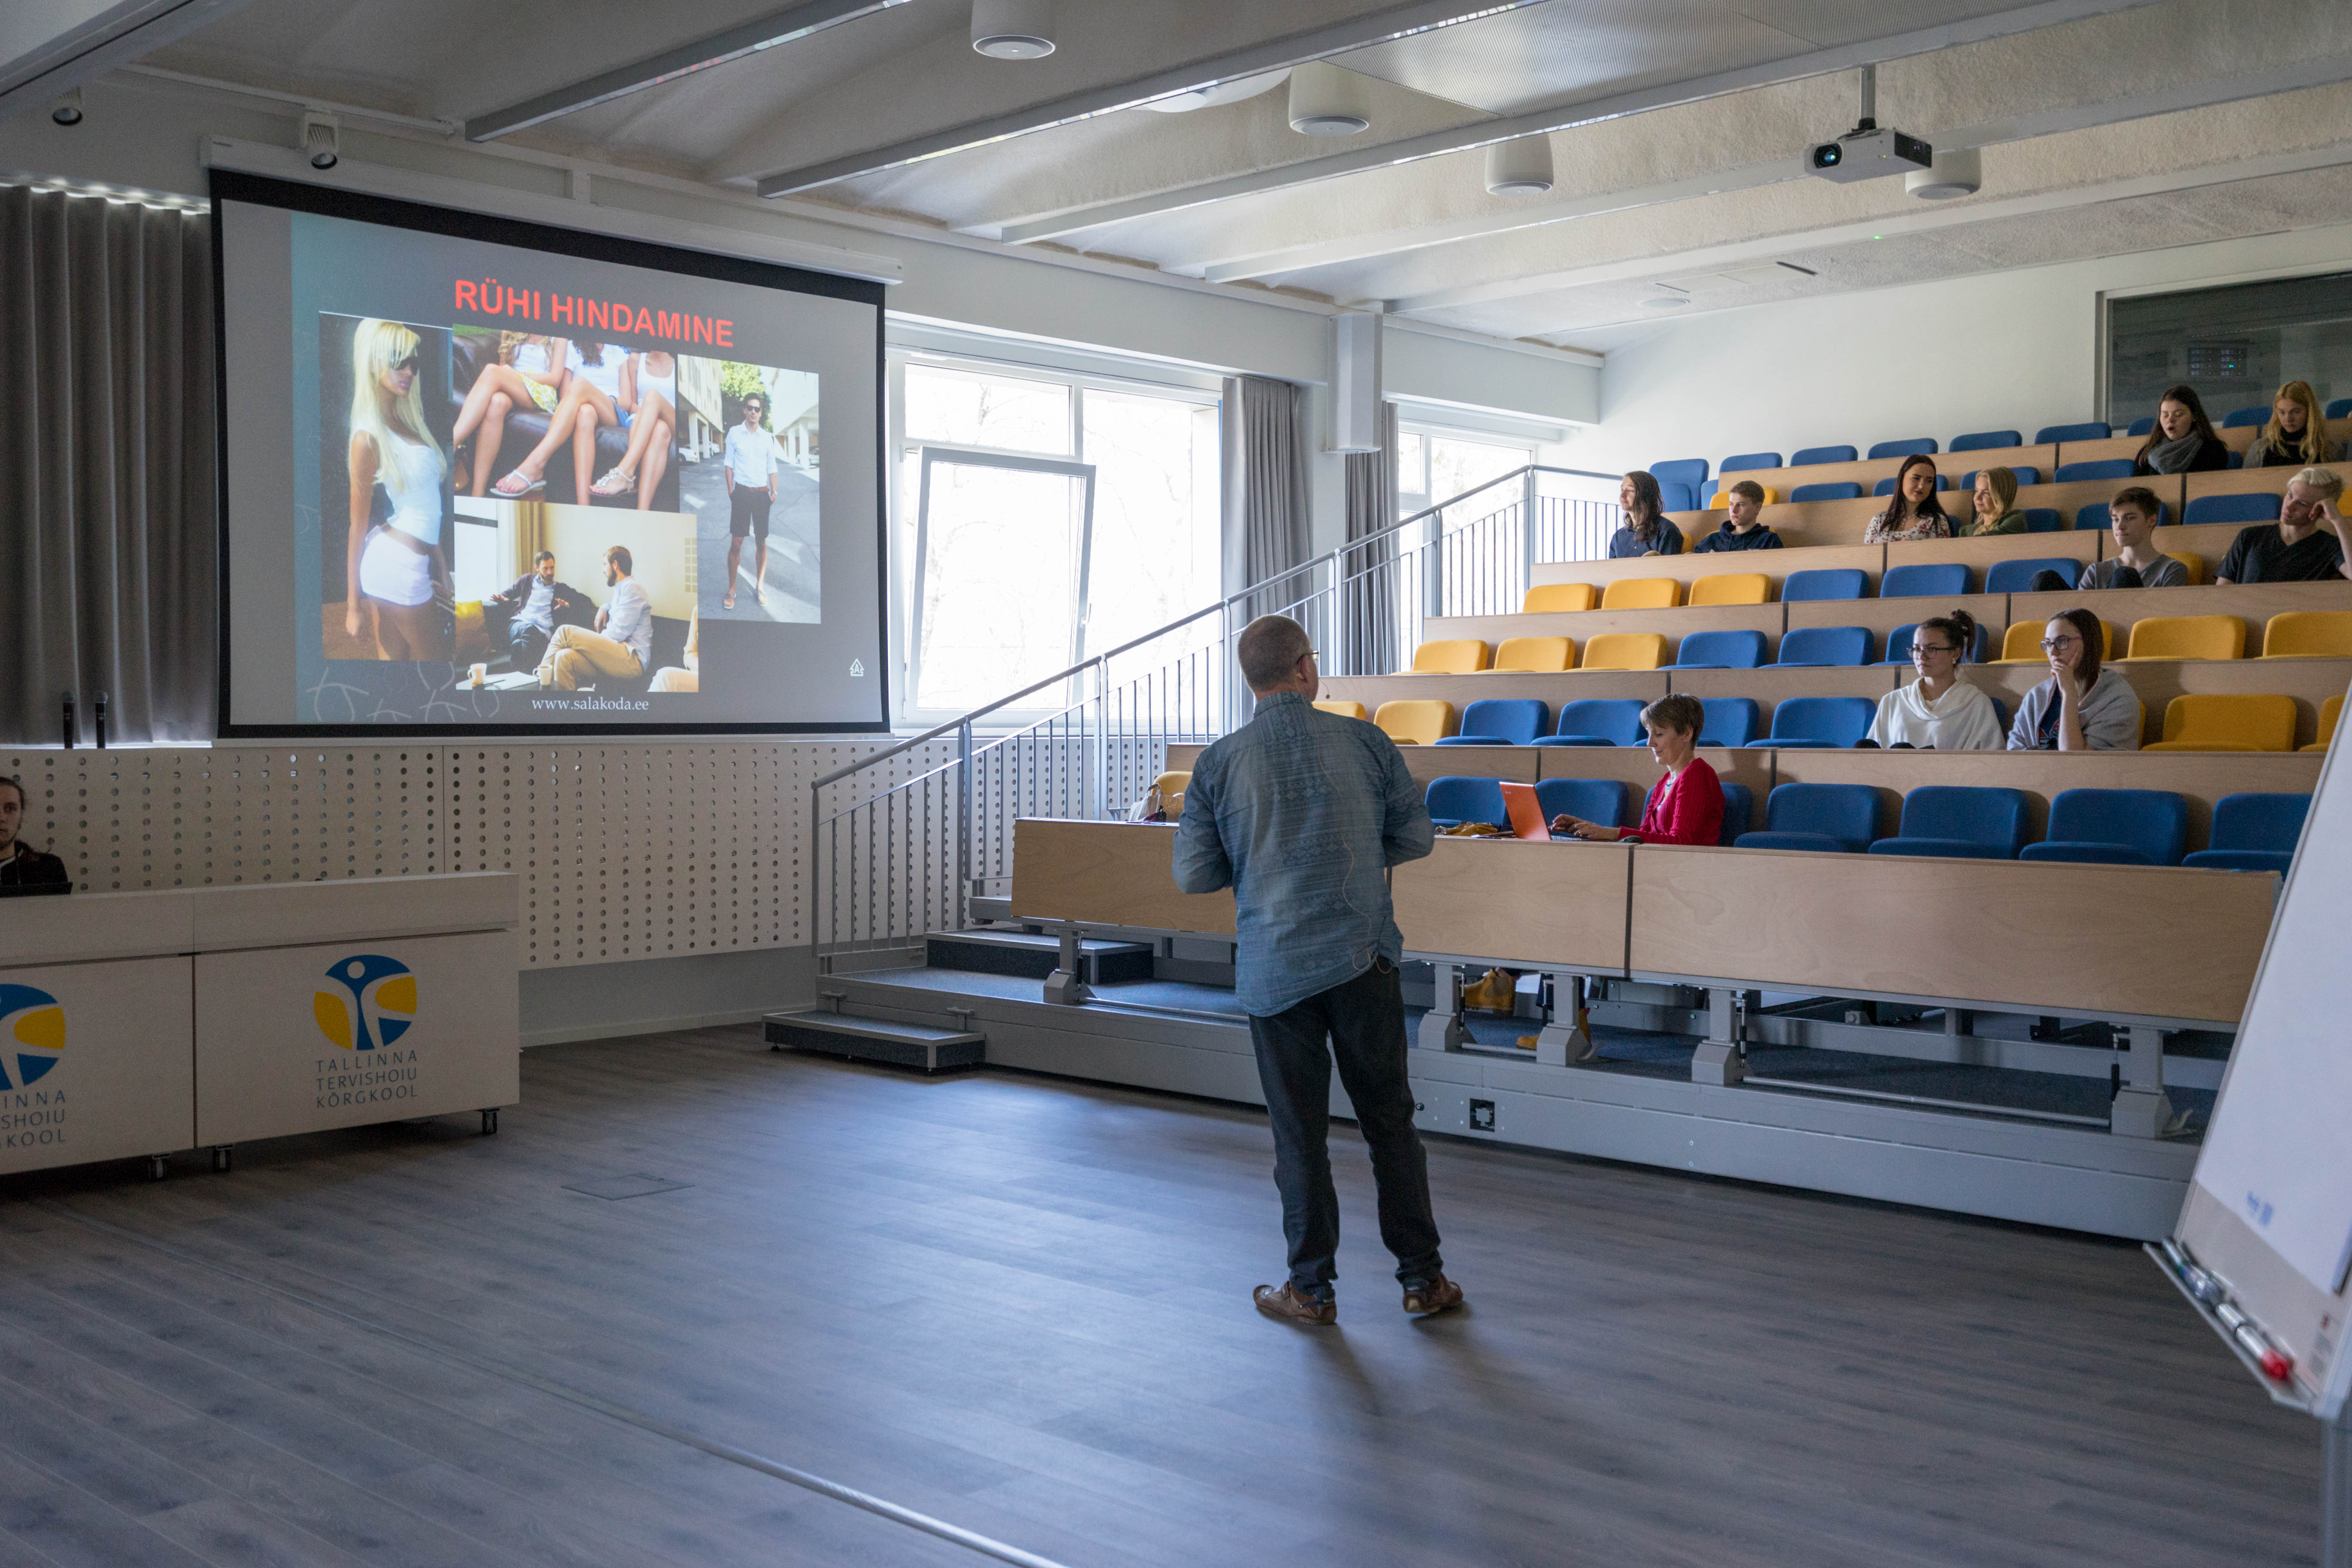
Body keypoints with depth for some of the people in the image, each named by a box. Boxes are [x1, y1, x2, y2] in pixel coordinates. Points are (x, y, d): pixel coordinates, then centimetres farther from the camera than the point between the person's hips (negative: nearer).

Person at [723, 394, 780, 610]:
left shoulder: (767, 438, 8)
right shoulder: (734, 433, 3)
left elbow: (772, 467, 11)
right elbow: (729, 464, 5)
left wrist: (774, 491, 1)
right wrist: (730, 489, -3)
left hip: (762, 493, 2)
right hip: (741, 492, -2)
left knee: (762, 542, 4)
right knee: (736, 542, -5)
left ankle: (760, 587, 13)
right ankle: (731, 590, 0)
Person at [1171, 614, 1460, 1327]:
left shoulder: (1219, 763, -3)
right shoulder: (1364, 741, -1)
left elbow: (1193, 874, -1)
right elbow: (1416, 836, 7)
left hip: (1274, 969, 0)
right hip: (1364, 960, 1)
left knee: (1299, 1133, 8)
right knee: (1390, 1119, 11)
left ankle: (1311, 1288, 15)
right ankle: (1422, 1277, 17)